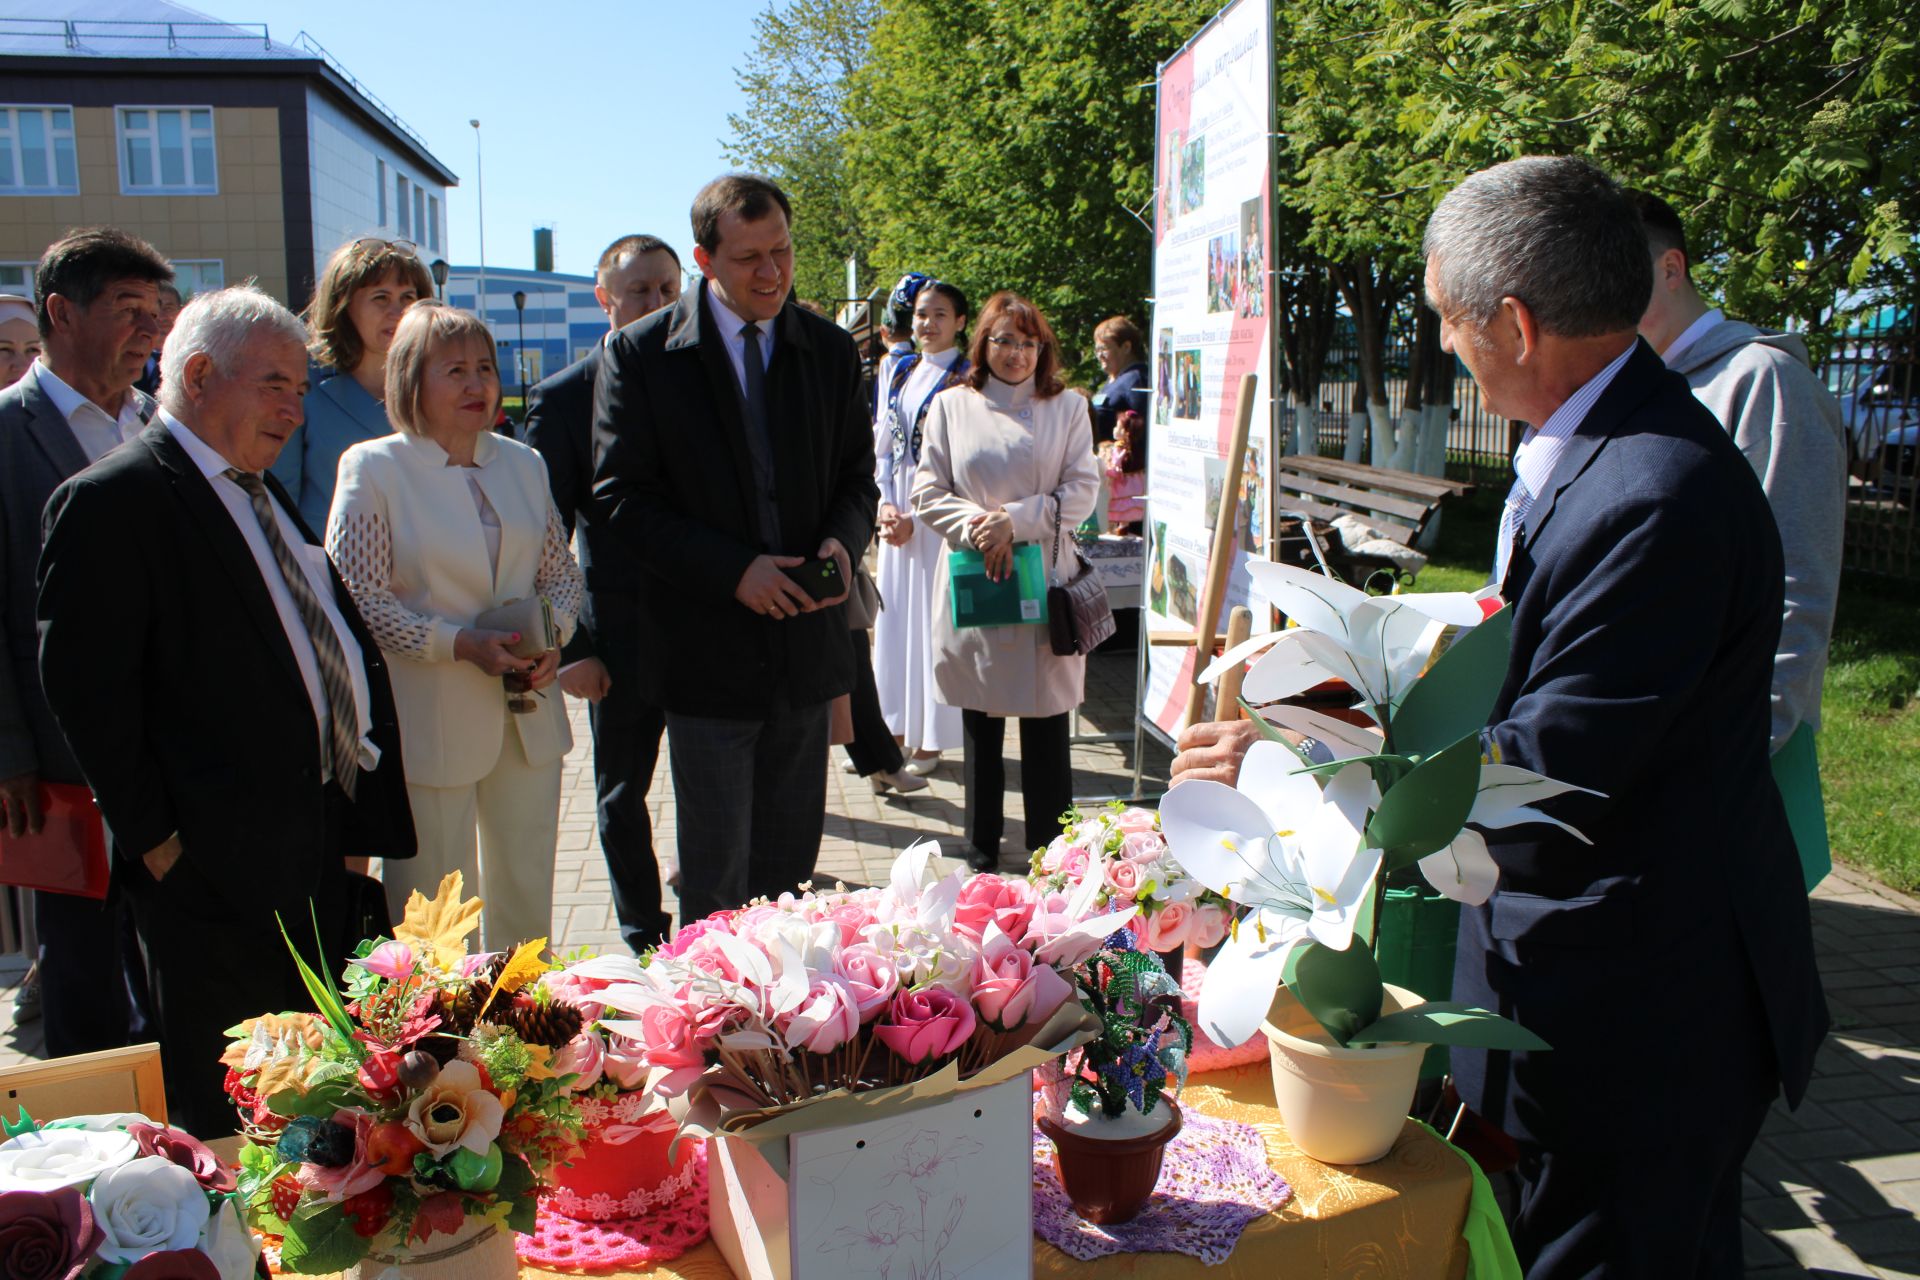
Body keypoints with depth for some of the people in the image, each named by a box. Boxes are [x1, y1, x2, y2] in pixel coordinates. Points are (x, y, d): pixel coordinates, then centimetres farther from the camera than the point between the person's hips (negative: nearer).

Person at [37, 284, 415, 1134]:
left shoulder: (262, 495, 17)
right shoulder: (111, 501, -11)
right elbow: (85, 690, -15)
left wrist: (355, 809, 15)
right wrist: (156, 838, -15)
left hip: (316, 855, 9)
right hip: (214, 867, -8)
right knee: (225, 1118, 5)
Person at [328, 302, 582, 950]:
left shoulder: (523, 463, 10)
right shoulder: (373, 468, -5)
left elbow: (562, 572, 15)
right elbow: (354, 597, -9)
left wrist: (552, 633, -6)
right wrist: (459, 643, -18)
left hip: (528, 719, 5)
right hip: (431, 721, -4)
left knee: (527, 897, 14)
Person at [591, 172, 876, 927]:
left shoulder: (830, 350, 6)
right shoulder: (640, 354, -5)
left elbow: (857, 474, 13)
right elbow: (622, 498, -8)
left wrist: (845, 540, -10)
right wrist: (734, 570, -18)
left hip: (806, 644, 4)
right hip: (708, 650, -3)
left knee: (790, 863, 15)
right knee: (717, 872, 4)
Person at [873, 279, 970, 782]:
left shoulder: (967, 378, -7)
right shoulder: (901, 370, 12)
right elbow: (884, 444, 13)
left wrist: (918, 518, -14)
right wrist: (886, 503, -1)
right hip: (899, 511, 6)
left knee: (933, 616, -1)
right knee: (894, 614, 8)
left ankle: (931, 738, 9)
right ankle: (896, 727, 17)